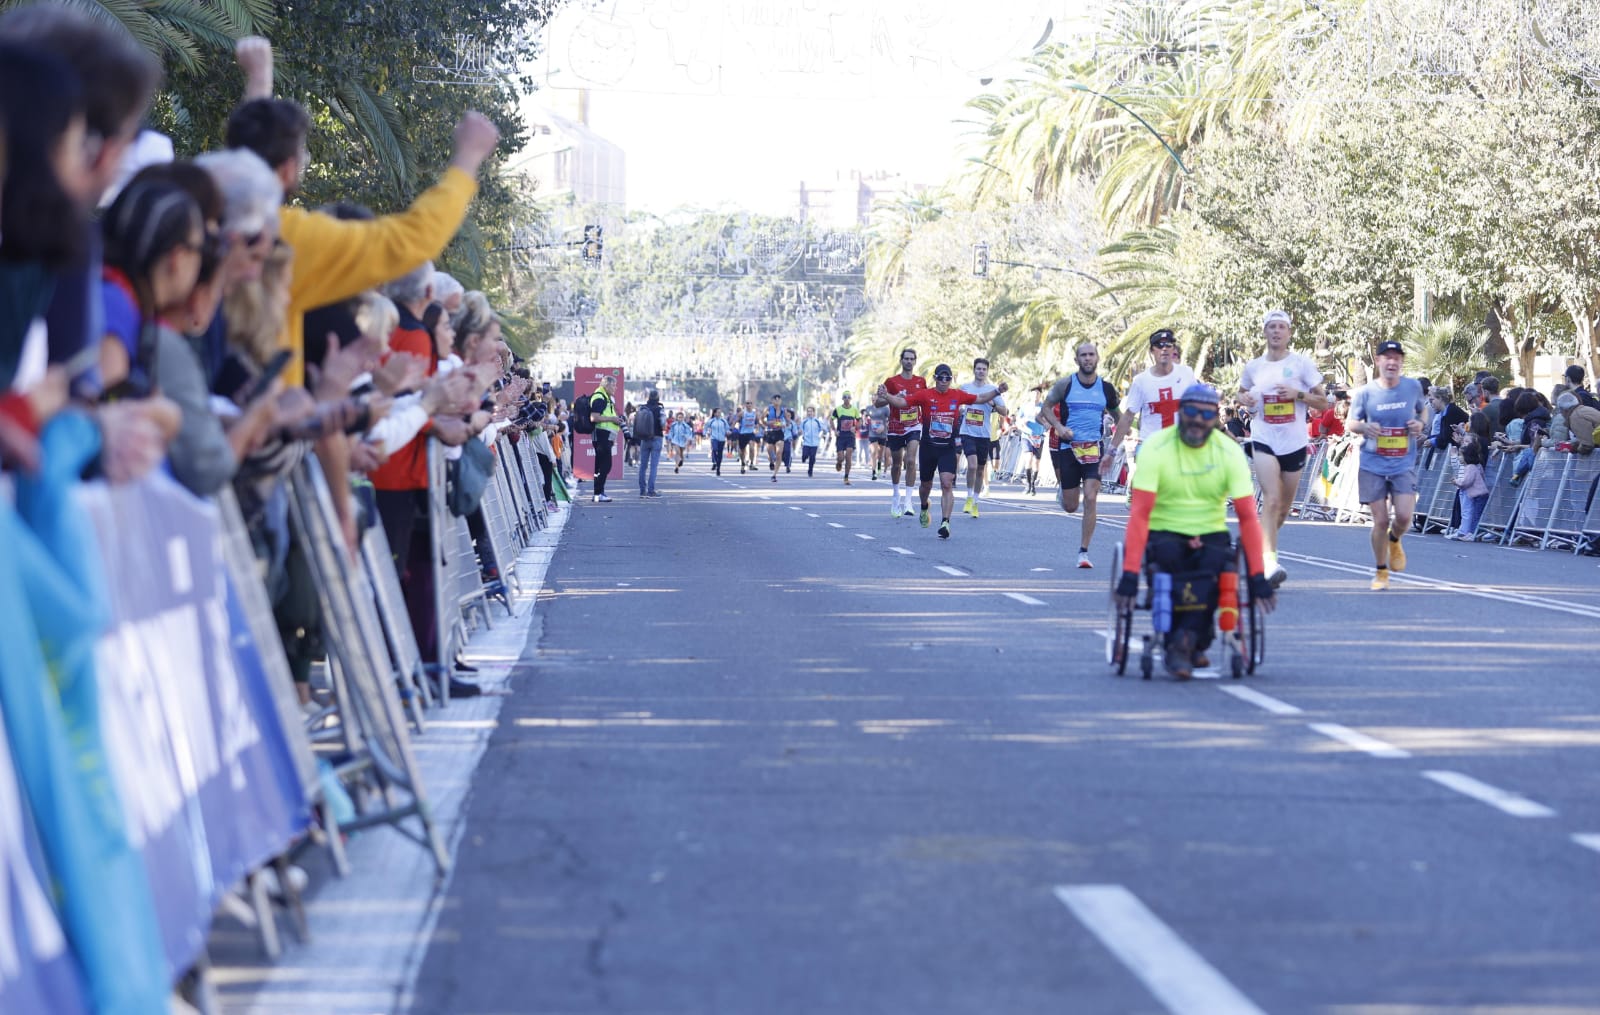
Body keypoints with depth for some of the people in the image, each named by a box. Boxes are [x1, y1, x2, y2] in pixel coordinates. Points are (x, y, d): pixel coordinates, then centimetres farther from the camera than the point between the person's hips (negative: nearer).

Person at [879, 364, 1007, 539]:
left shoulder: (957, 395, 2)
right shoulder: (924, 395, -5)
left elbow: (980, 399, 14)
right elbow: (902, 402, -8)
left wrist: (997, 392, 2)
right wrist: (886, 396, -25)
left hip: (948, 448, 0)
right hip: (928, 447, 0)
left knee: (947, 484, -16)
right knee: (926, 484, 17)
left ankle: (945, 523, -19)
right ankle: (924, 508, 48)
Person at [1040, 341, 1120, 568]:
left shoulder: (1106, 388, 4)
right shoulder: (1065, 385, -1)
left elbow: (1118, 417, 17)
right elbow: (1046, 408, 9)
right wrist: (1058, 427, -10)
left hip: (1095, 449, 0)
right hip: (1068, 447, 0)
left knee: (1090, 499, -14)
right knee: (1070, 507, 4)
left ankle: (1083, 552, -8)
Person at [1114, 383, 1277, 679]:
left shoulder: (1230, 452, -6)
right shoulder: (1156, 448, -12)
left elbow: (1247, 516, -11)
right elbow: (1140, 513, -19)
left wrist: (1258, 577, -20)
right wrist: (1130, 573, -29)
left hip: (1210, 535, 1)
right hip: (1165, 532, -1)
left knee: (1217, 562, -32)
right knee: (1168, 555, -35)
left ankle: (1183, 643, -23)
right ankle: (1194, 645, -19)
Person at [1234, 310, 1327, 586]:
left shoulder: (1302, 363, -1)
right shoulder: (1253, 367, 5)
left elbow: (1323, 403, 1)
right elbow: (1243, 392, 24)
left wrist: (1298, 394, -17)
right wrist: (1244, 398, -1)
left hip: (1294, 443, 1)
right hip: (1264, 441, -1)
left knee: (1284, 506, 12)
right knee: (1271, 500, -19)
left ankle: (1261, 542, 38)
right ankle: (1270, 562, -25)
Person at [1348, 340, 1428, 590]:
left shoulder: (1413, 387, -1)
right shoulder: (1366, 393, -5)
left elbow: (1423, 409, 18)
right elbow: (1352, 423, 4)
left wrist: (1421, 424, -5)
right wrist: (1365, 427, -18)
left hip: (1404, 464, 1)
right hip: (1373, 465, -1)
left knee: (1403, 516, -13)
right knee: (1380, 521, -1)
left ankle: (1394, 541, 24)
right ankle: (1380, 571, 19)